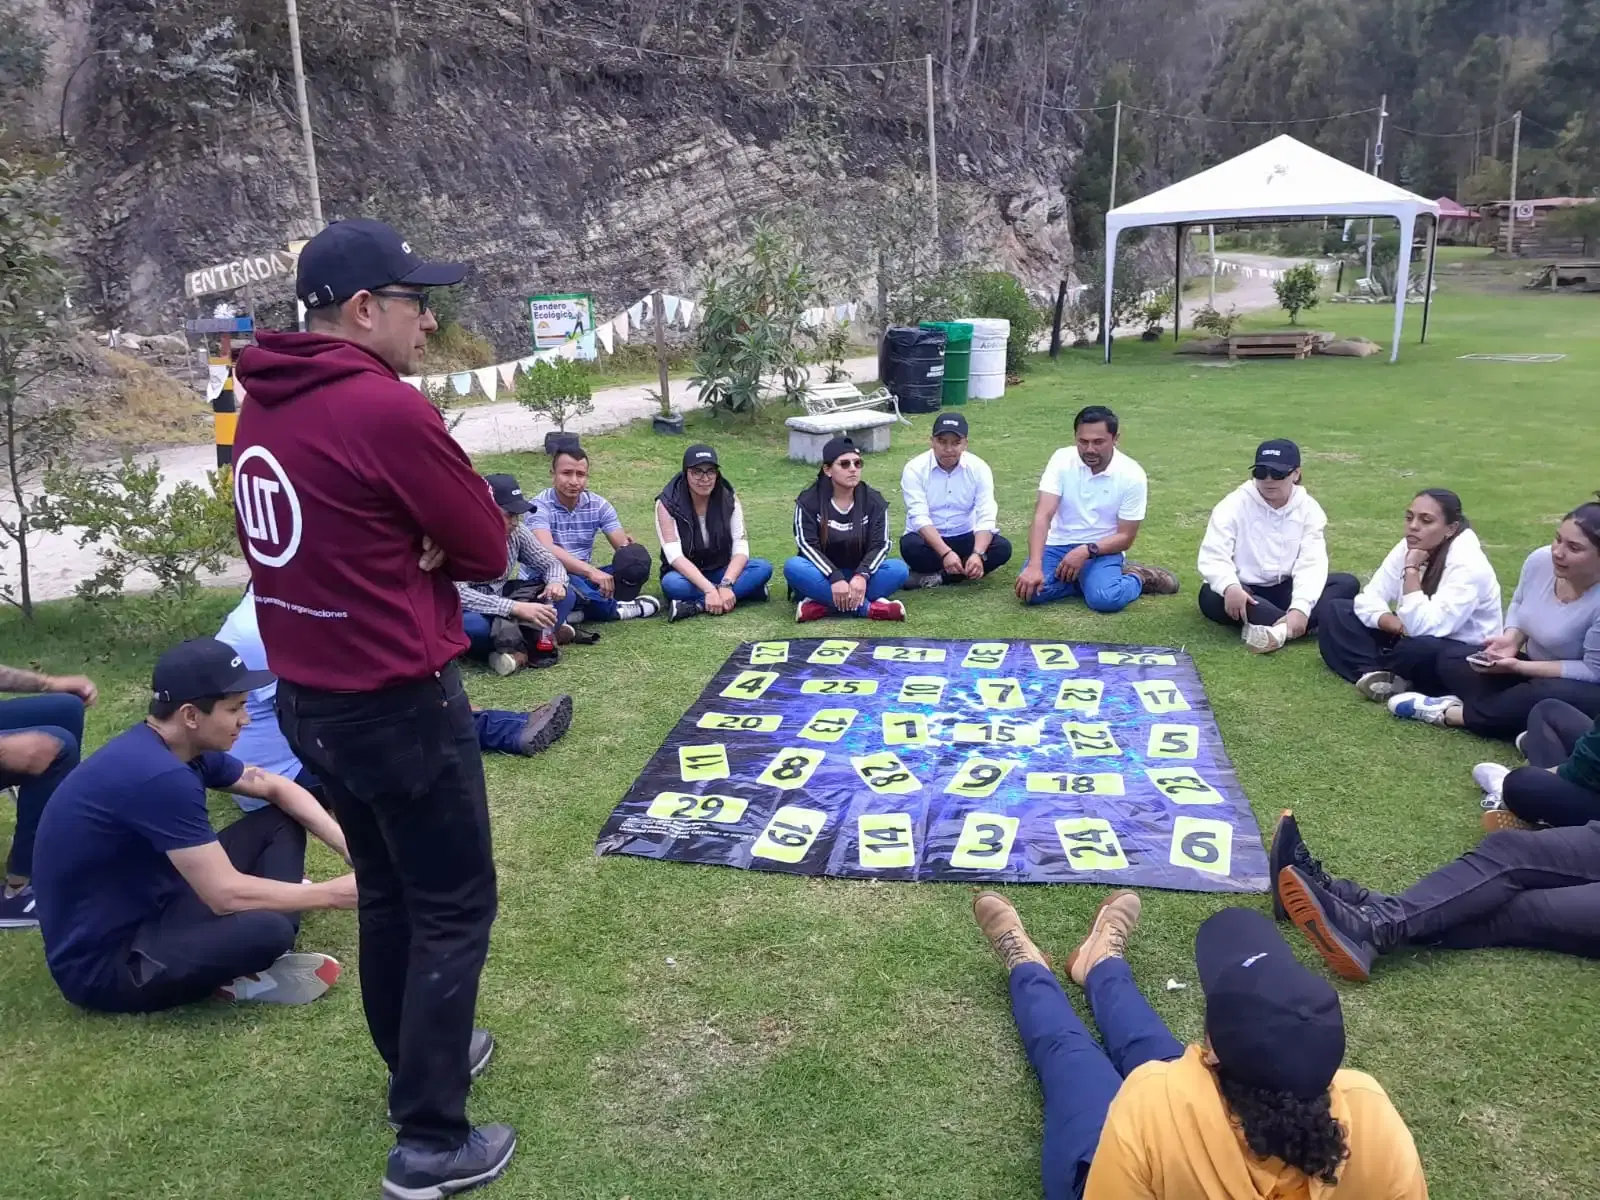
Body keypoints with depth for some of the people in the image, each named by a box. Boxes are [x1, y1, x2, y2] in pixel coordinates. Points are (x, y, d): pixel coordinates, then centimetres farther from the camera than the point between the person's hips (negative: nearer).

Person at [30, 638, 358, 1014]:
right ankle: (255, 971, -3)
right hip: (102, 962, -10)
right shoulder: (158, 775, -29)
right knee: (267, 931, -36)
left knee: (282, 821, 6)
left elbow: (276, 787, 12)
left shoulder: (181, 748, 0)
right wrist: (332, 894, -17)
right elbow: (227, 894, -27)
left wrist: (347, 847, -1)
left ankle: (264, 961, -6)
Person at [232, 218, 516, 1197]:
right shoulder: (389, 409, -21)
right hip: (400, 705, -8)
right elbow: (489, 550, -14)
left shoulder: (260, 408, 5)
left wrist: (401, 544, -4)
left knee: (387, 893, 22)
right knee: (453, 908, 5)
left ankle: (423, 1057, 40)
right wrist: (429, 545, 1)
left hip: (309, 699, 9)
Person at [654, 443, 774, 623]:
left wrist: (725, 584, -32)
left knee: (763, 568, -25)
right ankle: (744, 590, -29)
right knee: (671, 583, -37)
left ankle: (697, 605, -32)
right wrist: (709, 589, -36)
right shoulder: (667, 504, -15)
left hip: (721, 572, 3)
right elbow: (675, 555, -24)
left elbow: (741, 548, -13)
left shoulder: (729, 499, -7)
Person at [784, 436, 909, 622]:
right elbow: (808, 545, -15)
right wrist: (835, 578, -31)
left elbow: (880, 544, -8)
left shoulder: (873, 501, 1)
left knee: (898, 568, -26)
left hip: (858, 576, 2)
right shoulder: (808, 501, -5)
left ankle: (822, 606, -35)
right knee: (793, 567, -34)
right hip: (824, 577, -1)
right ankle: (870, 608, -39)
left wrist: (861, 576, -29)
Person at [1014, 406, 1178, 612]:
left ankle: (1136, 578, 2)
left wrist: (1086, 551, -25)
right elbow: (1042, 516, -19)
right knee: (1030, 589, -27)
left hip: (1102, 549, -2)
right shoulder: (1062, 459, -11)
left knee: (1105, 599, -32)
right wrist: (1034, 565, -34)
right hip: (1059, 544, 2)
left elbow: (1125, 537, -8)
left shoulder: (1131, 475, -13)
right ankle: (1087, 580, -2)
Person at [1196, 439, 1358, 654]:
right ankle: (1292, 627, -44)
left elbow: (1311, 563, -14)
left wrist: (1300, 608, -33)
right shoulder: (1235, 505, -9)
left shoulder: (1309, 509, -2)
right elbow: (1213, 556, -20)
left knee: (1347, 583, -18)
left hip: (1283, 590, 3)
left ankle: (1280, 628, -40)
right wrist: (1229, 586, -44)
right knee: (1213, 596, -37)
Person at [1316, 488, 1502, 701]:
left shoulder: (1468, 564, -25)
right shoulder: (1409, 547, -5)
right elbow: (1369, 599, -6)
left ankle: (1376, 671, -8)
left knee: (1416, 648, -42)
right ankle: (1382, 676, -23)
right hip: (1410, 637, 8)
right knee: (1334, 610, -4)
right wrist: (1400, 627, -24)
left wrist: (1412, 570, -31)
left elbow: (1423, 627, -34)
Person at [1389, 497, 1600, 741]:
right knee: (1450, 658, -2)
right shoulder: (1540, 560, -13)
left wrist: (1517, 666, -26)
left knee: (1549, 699, -39)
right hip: (1534, 668, 7)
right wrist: (1511, 640, -14)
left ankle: (1450, 713, -19)